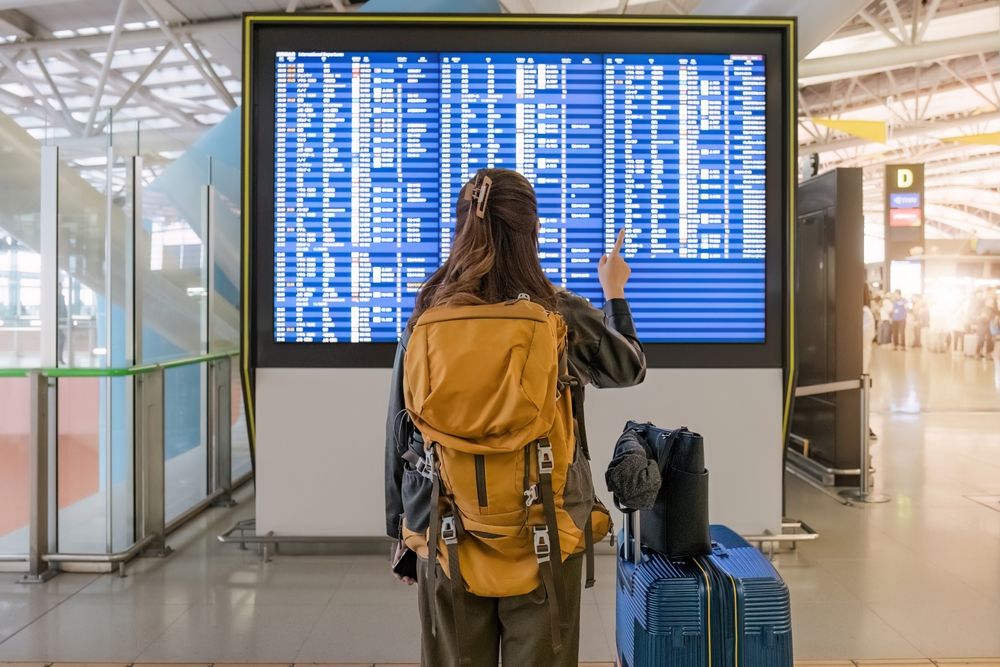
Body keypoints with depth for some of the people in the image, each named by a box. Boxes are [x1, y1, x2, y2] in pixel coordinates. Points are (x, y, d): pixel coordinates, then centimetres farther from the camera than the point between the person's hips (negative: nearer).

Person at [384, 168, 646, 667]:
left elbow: (399, 433, 0)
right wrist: (614, 293, 27)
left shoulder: (426, 319, -5)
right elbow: (629, 369, 11)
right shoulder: (564, 317, -9)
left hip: (447, 531, 2)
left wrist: (400, 528, 12)